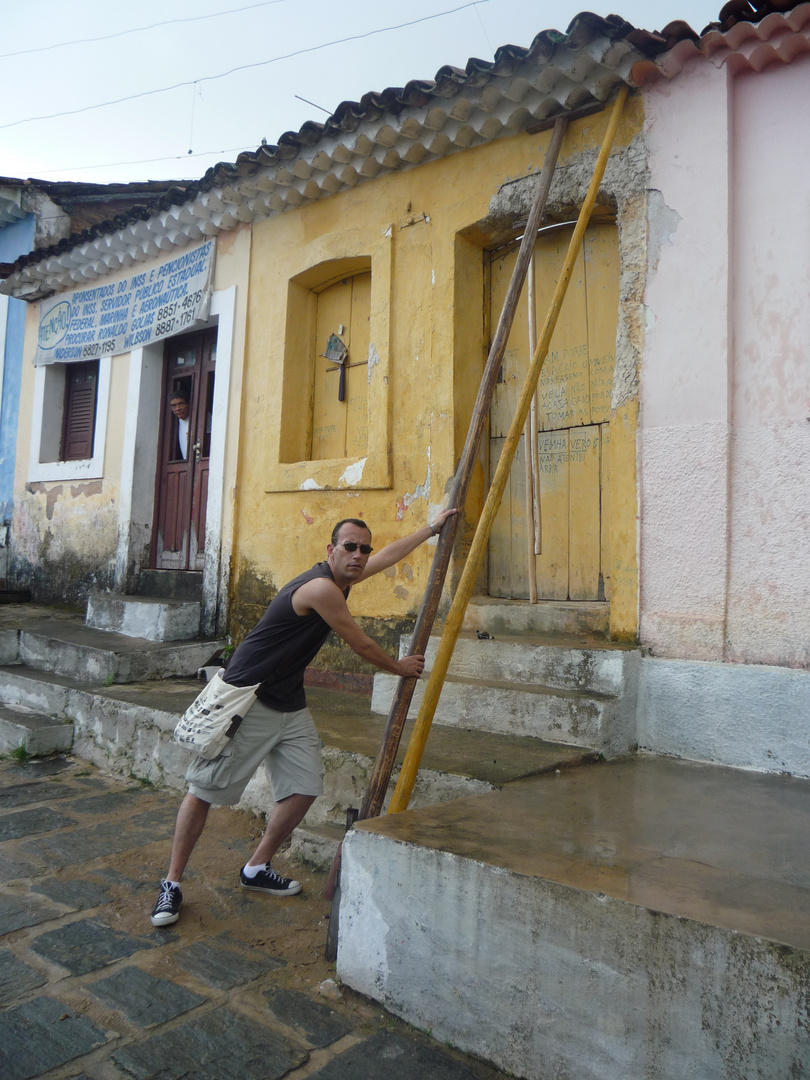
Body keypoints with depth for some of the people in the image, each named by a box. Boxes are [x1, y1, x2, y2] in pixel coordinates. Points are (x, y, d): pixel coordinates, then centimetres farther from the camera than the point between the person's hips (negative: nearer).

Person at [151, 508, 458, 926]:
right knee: (204, 790, -1)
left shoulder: (341, 578, 7)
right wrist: (398, 667, 6)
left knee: (306, 787, 4)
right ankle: (171, 884, 14)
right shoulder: (321, 587, -22)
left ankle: (257, 869, 22)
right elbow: (361, 646, -12)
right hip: (247, 698, -9)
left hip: (290, 706, 9)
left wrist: (433, 527, 29)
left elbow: (390, 554, 23)